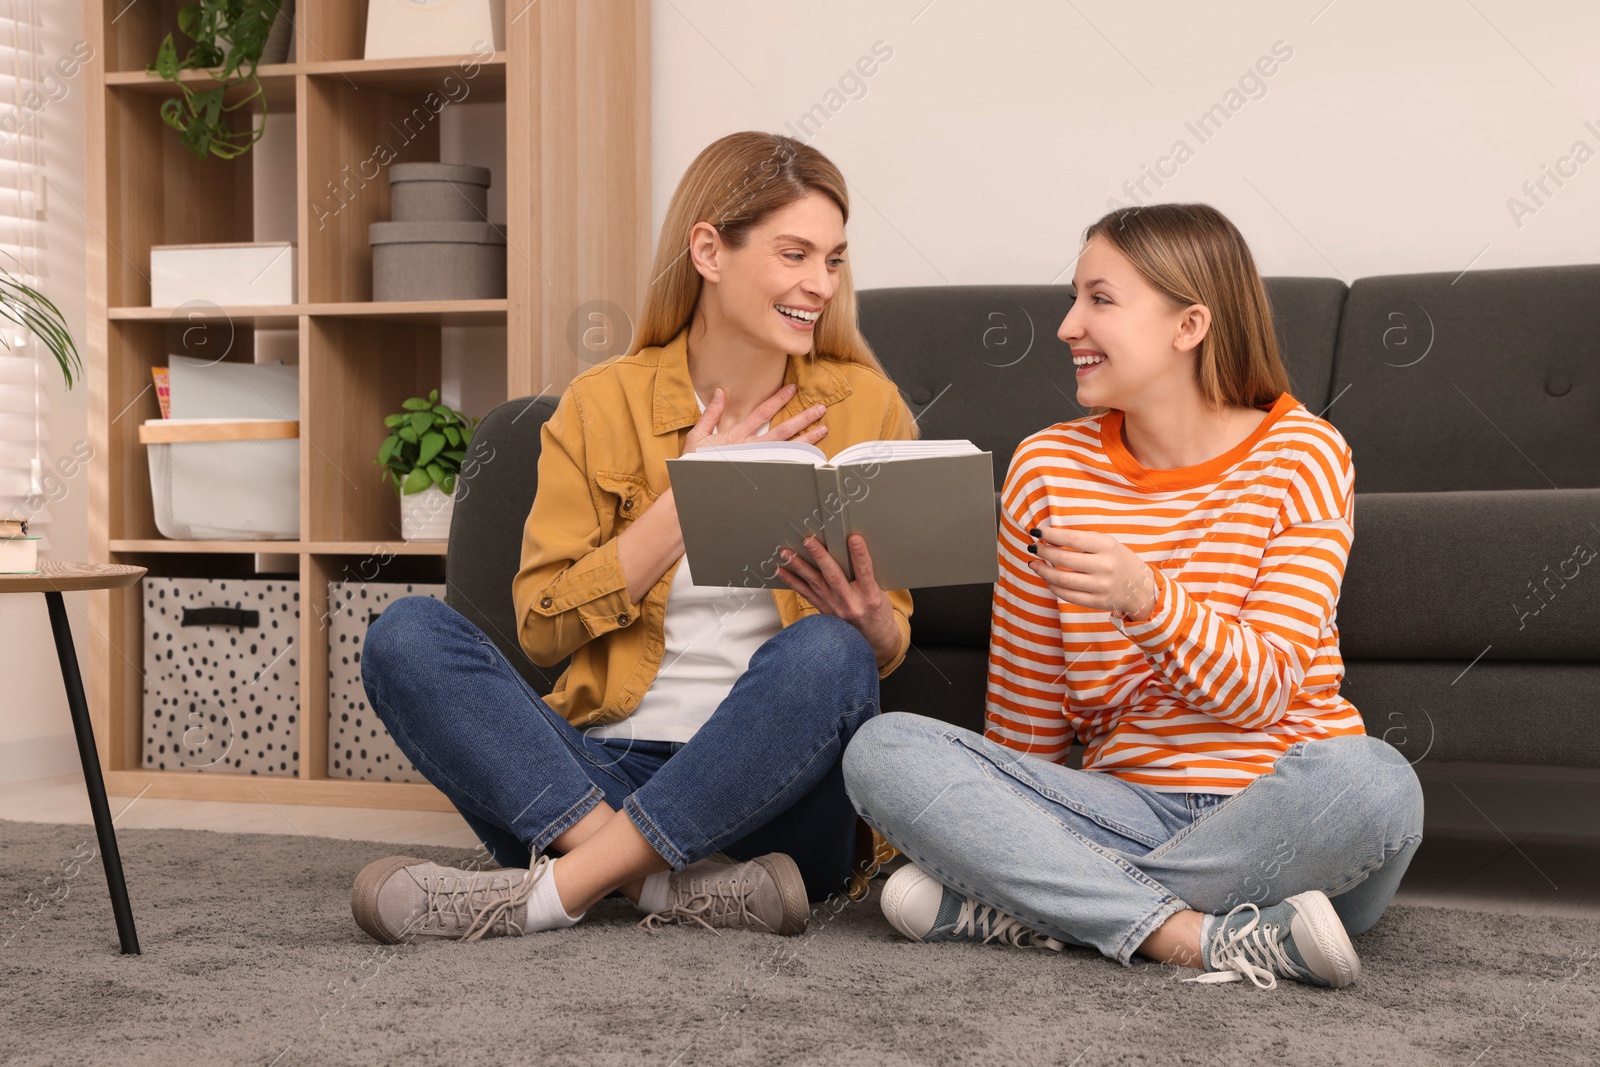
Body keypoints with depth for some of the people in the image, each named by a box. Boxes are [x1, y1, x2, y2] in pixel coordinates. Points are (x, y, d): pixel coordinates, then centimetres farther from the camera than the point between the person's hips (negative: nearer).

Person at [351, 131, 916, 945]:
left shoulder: (864, 405, 7)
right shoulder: (603, 404, 6)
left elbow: (890, 644, 9)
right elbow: (542, 624, -3)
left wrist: (868, 622, -15)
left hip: (771, 795, -1)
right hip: (601, 777, 1)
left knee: (826, 653, -32)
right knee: (404, 635, -20)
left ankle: (549, 893, -28)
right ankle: (672, 887, -31)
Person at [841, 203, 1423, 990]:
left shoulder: (1301, 457, -4)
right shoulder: (1046, 468, 5)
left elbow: (1260, 690, -15)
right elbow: (1025, 727, 10)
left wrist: (1143, 598, -30)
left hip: (1280, 823, -2)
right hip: (1126, 810, 3)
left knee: (1370, 780, -38)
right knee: (881, 748, -18)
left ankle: (1018, 907, -23)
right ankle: (1203, 937, -28)